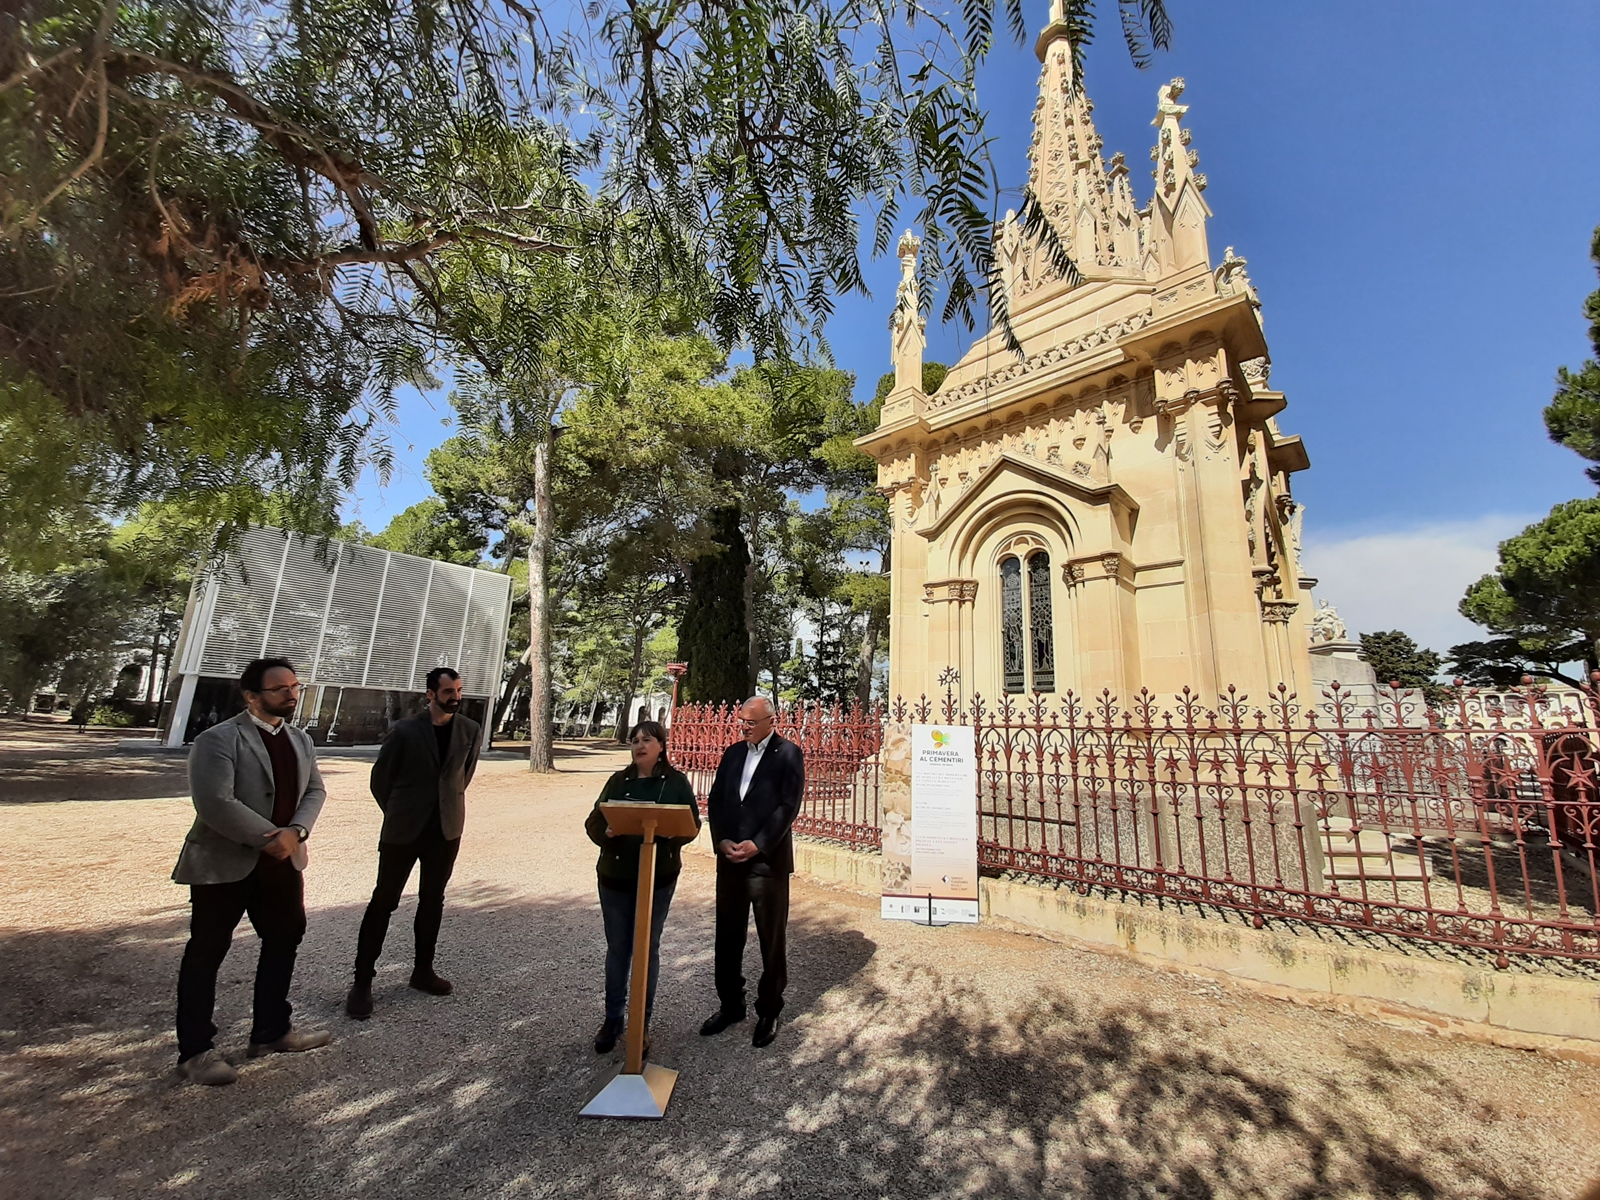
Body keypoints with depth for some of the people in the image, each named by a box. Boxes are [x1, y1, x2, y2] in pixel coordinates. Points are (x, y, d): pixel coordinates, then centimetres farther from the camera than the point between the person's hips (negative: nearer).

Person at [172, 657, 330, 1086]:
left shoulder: (301, 740, 7)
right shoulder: (218, 740, -15)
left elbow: (314, 789, 5)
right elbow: (214, 803, -23)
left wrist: (296, 831, -13)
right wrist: (269, 838, -19)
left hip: (283, 860, 7)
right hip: (223, 864, -7)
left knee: (284, 940, 15)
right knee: (206, 953, 7)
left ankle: (271, 1031, 31)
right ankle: (195, 1051, 23)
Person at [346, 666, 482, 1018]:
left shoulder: (470, 730, -3)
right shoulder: (405, 731, -11)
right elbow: (381, 777, 0)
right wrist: (397, 813, 6)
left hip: (446, 830, 3)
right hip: (403, 829, -3)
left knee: (432, 900, 13)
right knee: (384, 901, 4)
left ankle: (423, 970, 27)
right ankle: (362, 981, 16)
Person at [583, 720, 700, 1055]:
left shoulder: (676, 781, -4)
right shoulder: (618, 780, 3)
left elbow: (692, 824, -6)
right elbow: (593, 821, 3)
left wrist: (667, 832, -25)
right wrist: (607, 833, -19)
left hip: (658, 877, -2)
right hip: (615, 876, 2)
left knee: (647, 948, 10)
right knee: (617, 948, 13)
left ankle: (641, 1024, 25)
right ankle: (612, 1019, 30)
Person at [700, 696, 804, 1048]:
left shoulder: (789, 754, -6)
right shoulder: (732, 753, 11)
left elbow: (788, 805, -13)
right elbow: (715, 800, 7)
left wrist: (757, 845, -18)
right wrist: (722, 841, -7)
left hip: (768, 861, -5)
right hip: (729, 860, 5)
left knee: (771, 941, 9)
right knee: (727, 938, 15)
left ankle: (769, 1011, 28)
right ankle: (731, 1005, 34)